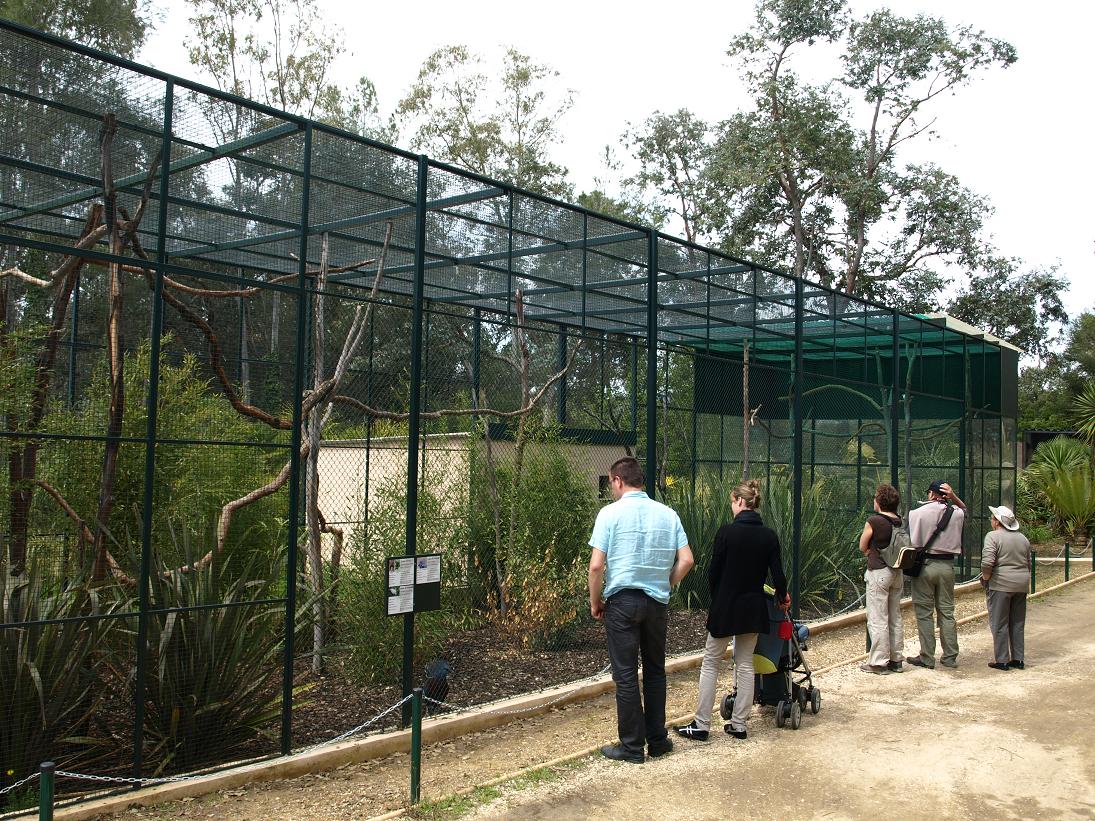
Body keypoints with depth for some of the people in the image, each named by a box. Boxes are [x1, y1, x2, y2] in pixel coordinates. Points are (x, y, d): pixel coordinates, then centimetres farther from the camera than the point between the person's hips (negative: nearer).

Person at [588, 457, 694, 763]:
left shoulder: (611, 513, -10)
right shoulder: (667, 514, 3)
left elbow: (596, 565, -14)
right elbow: (687, 560, 0)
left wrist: (595, 601, 0)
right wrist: (665, 585, 14)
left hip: (622, 600, -4)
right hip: (658, 601, 4)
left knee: (626, 675, 4)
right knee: (655, 671, 16)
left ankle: (632, 746, 10)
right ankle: (657, 739, 23)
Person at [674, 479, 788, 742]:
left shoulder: (727, 532, -14)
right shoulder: (769, 536, -2)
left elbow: (714, 572, -9)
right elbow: (777, 574, 0)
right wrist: (782, 597, 22)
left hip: (725, 606, -4)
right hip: (754, 608, 4)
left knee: (711, 663, 5)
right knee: (745, 664, 12)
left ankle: (701, 725, 5)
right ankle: (739, 724, 16)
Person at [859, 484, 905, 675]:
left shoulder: (873, 521, -14)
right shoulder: (900, 522, 4)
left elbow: (863, 548, -3)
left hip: (879, 572, -7)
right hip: (898, 572, 7)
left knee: (877, 620, 0)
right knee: (895, 619, 15)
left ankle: (879, 663, 3)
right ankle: (896, 660, 22)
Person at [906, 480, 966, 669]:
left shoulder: (917, 513, -9)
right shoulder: (956, 514, 1)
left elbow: (910, 542, -10)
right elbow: (964, 509, 25)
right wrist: (953, 497, 8)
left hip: (925, 565, -3)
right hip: (947, 566, 3)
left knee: (924, 613, 3)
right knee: (947, 612, 11)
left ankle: (927, 658, 5)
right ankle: (950, 657, 15)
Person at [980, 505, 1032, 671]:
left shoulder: (993, 536, -10)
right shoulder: (1023, 538, 12)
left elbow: (987, 562, -20)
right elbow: (1029, 563, 17)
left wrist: (985, 579, -5)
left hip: (1001, 584, -7)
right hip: (1021, 584, 7)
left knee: (999, 624, 0)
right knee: (1017, 623, 13)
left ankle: (1002, 660, 3)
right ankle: (1018, 659, 16)